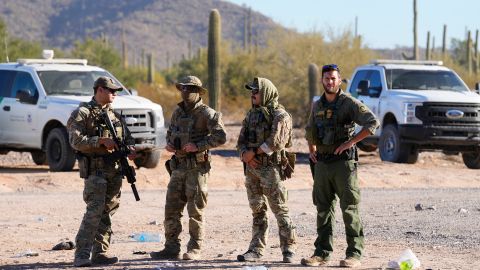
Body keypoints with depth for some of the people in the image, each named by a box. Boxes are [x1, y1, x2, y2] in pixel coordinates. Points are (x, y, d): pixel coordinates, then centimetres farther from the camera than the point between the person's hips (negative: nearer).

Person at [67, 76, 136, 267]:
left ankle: (99, 253, 13)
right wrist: (101, 141, -21)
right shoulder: (82, 113, -4)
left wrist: (131, 149, -1)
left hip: (115, 170, 7)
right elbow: (76, 141, -14)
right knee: (95, 210, -17)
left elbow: (128, 137, 22)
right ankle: (82, 255, -18)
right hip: (94, 170, -7)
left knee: (108, 211, 7)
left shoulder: (114, 115, 18)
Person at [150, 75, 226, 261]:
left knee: (196, 211, -2)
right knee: (171, 209, 4)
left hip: (197, 167, -7)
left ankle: (195, 249, 6)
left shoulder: (206, 114, -8)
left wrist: (198, 145, -20)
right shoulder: (178, 112, 13)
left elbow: (221, 137, -16)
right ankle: (171, 249, 10)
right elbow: (170, 132, 29)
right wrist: (169, 144, 7)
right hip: (178, 167, 7)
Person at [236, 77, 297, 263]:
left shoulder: (280, 115, -7)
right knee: (257, 210, 9)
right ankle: (256, 250, 11)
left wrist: (254, 152, -13)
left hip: (271, 168, -7)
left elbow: (276, 142, -19)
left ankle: (288, 249, 0)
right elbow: (241, 141, 14)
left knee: (280, 209, -5)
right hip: (252, 168, 7)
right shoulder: (251, 114, 16)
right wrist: (245, 154, -7)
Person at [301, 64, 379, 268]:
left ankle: (354, 253, -3)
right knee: (323, 209, 8)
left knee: (349, 209, -5)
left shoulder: (349, 103, -6)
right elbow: (310, 129, 30)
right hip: (322, 163, 6)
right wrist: (311, 150, 15)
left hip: (343, 161, -6)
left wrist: (350, 142, -18)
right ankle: (322, 252, 13)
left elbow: (372, 123, -16)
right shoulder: (317, 106, 13)